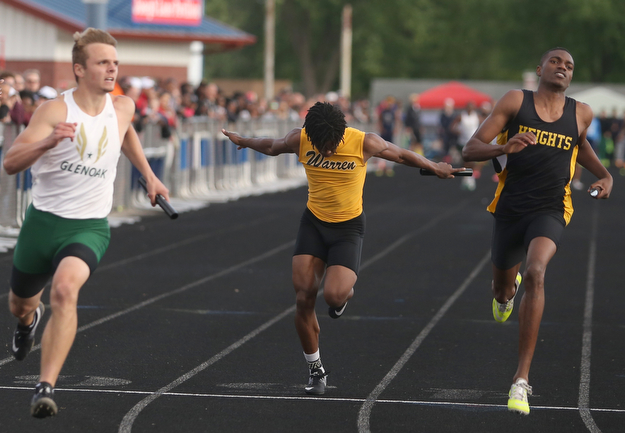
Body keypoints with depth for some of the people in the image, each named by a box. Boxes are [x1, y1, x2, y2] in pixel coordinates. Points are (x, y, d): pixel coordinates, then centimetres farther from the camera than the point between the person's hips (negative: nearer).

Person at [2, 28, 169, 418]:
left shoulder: (123, 108, 0)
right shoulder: (55, 110, -14)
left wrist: (148, 174, 28)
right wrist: (48, 141, -41)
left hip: (89, 227, 0)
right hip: (43, 220, 0)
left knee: (65, 290, -30)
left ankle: (46, 388, -33)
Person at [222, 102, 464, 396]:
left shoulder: (364, 143, -19)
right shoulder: (300, 140, -13)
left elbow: (401, 155, 0)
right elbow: (273, 147, 11)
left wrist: (436, 168, 14)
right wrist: (244, 141, 29)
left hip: (348, 227, -3)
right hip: (313, 223, 3)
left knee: (333, 295, -23)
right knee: (303, 299, -7)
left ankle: (346, 289, 18)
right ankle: (315, 371, 11)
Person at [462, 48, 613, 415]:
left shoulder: (581, 114, 4)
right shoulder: (516, 101, -3)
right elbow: (470, 150, -7)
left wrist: (605, 175, 13)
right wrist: (504, 148, -27)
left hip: (550, 212, -1)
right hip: (510, 209, 1)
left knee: (536, 274, -30)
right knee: (502, 290, 18)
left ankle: (522, 379, -30)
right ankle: (508, 290, 63)